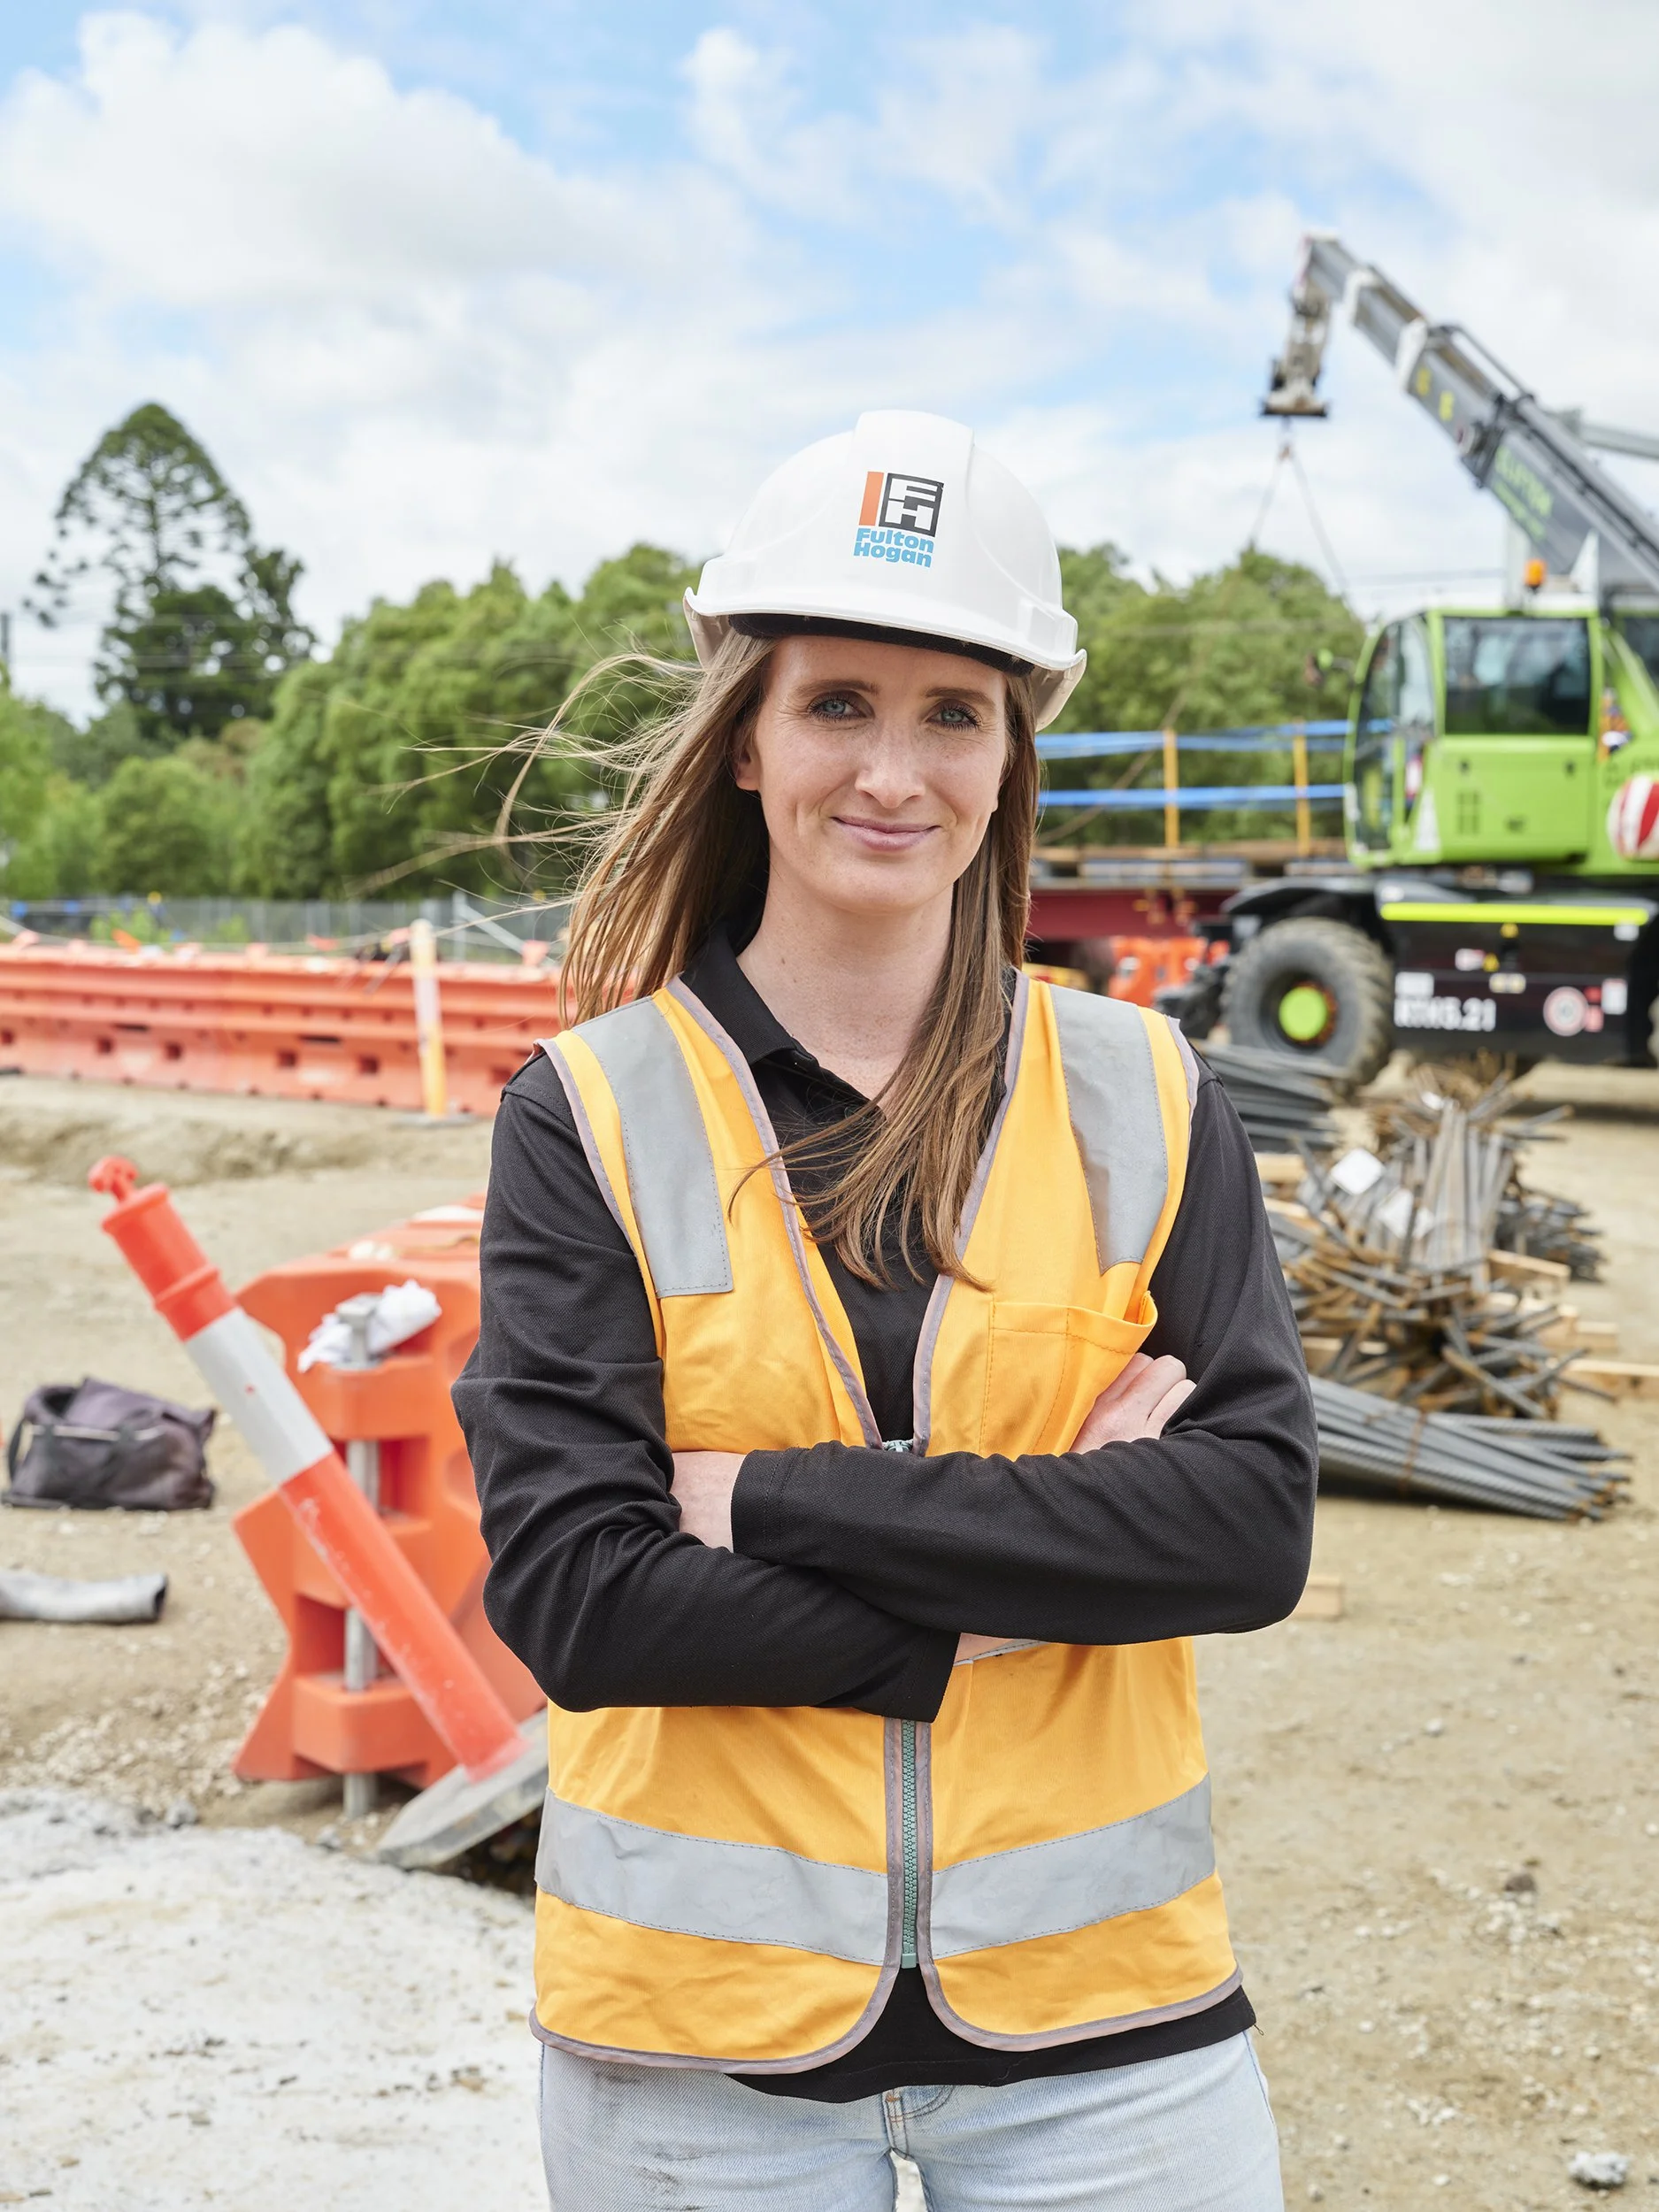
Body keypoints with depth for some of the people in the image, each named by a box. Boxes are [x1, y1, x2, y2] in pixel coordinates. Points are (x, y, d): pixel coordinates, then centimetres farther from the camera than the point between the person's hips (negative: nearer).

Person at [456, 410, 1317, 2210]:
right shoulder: (594, 1116, -6)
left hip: (1093, 2003, 1)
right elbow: (568, 1598, -13)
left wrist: (779, 1499, -18)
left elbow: (1256, 1523, -11)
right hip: (700, 2020, -1)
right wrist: (1042, 1556, -17)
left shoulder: (1146, 1098, -1)